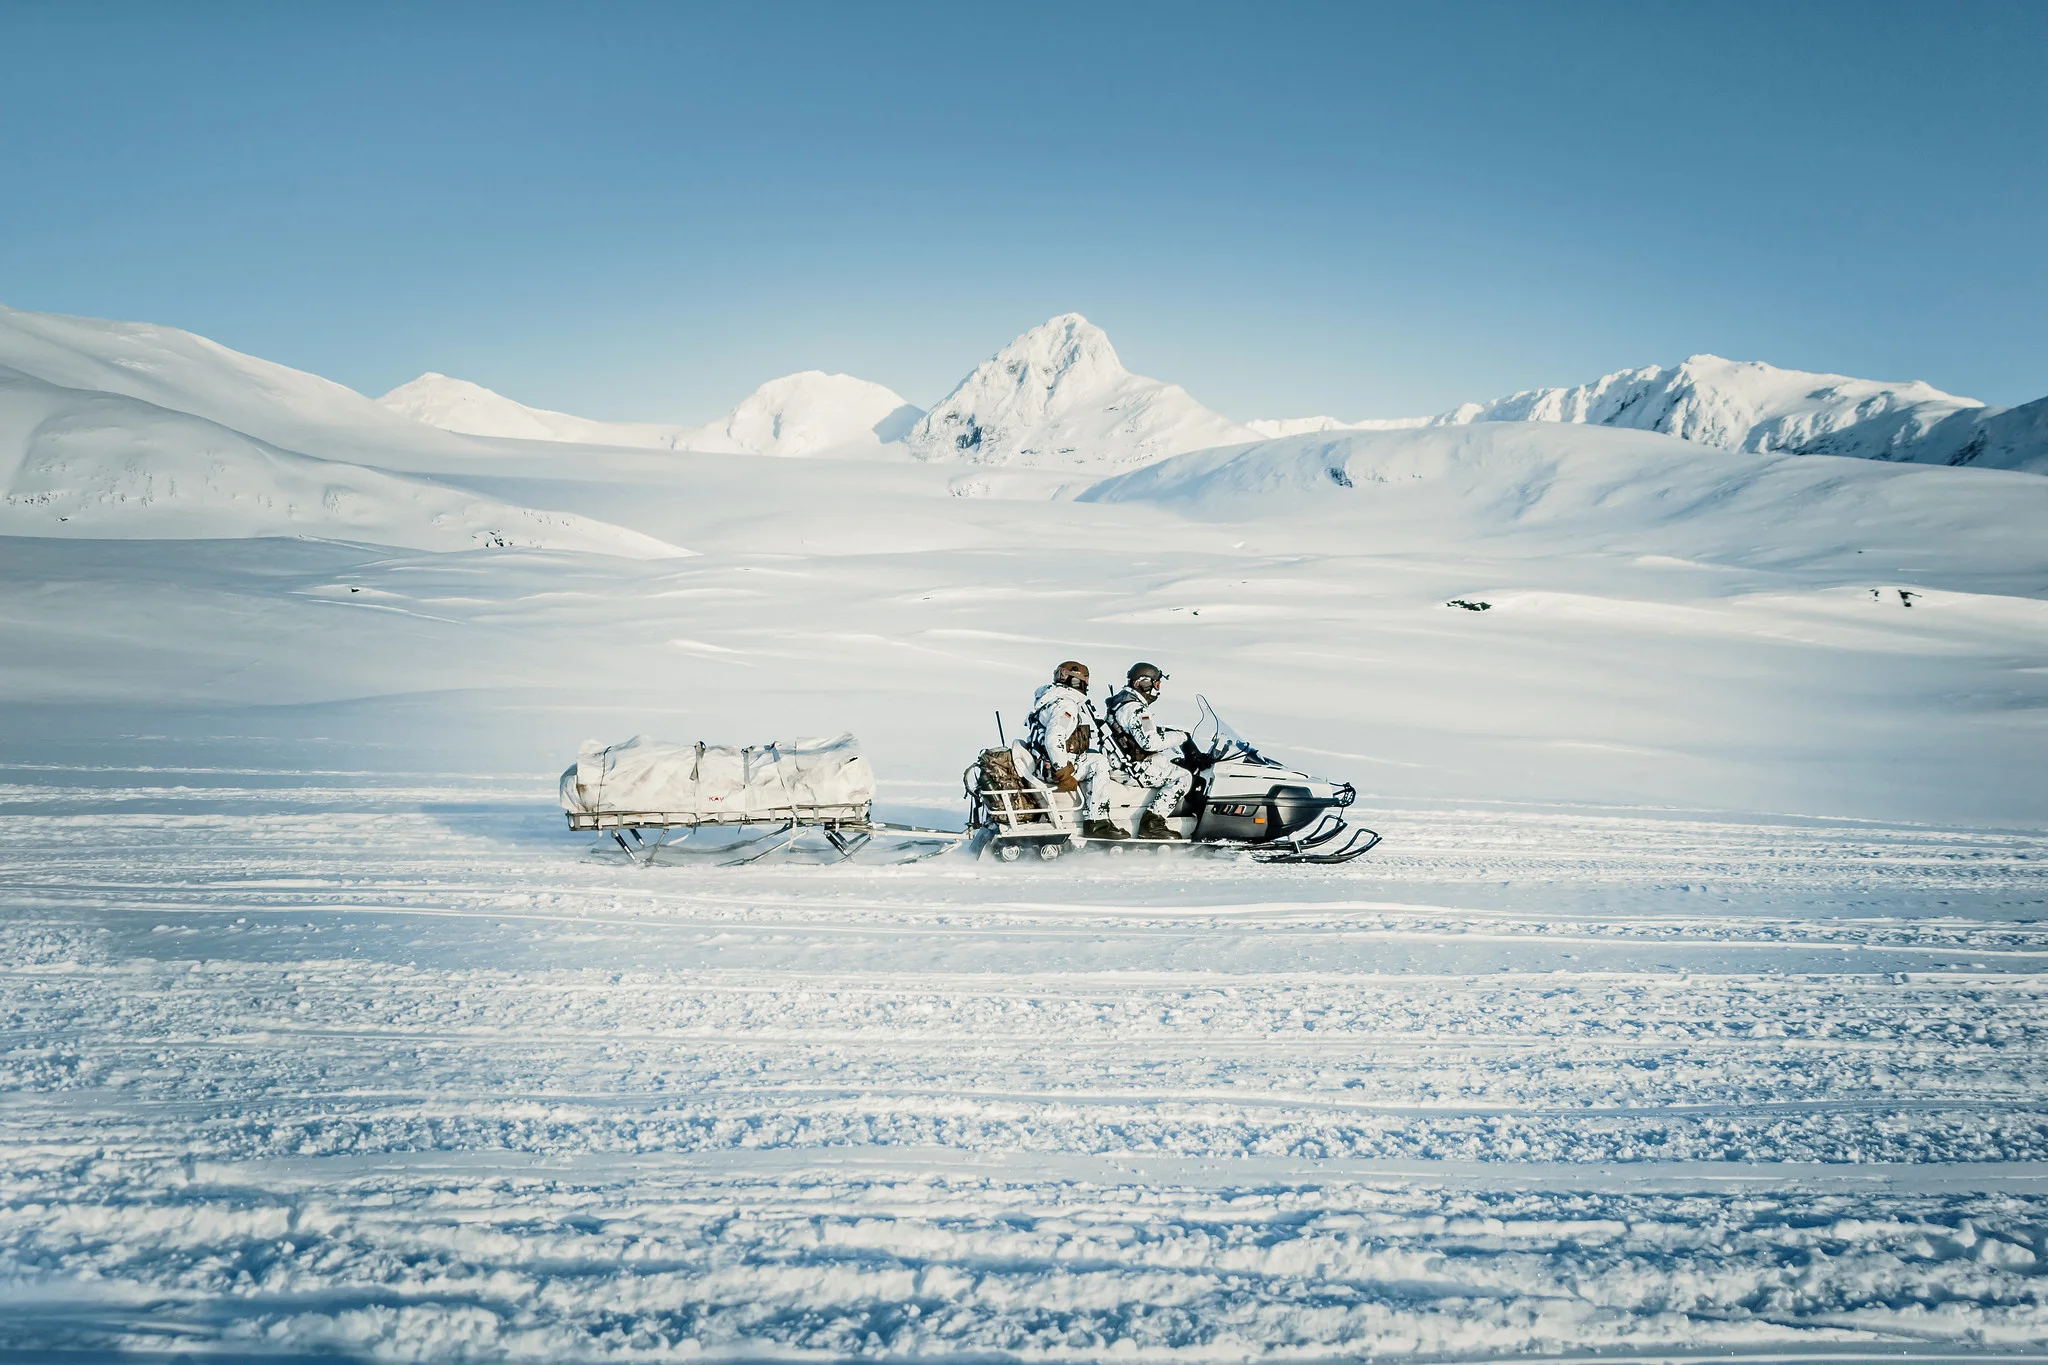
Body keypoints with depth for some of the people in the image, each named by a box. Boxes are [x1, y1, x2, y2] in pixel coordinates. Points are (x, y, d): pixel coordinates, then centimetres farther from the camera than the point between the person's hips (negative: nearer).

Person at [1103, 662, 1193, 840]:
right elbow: (1150, 742, -30)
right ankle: (1151, 822, -18)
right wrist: (1180, 736, -18)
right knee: (1184, 777, -11)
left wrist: (1173, 731, 14)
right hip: (1137, 768, -11)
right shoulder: (1135, 708, -21)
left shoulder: (1123, 699, 13)